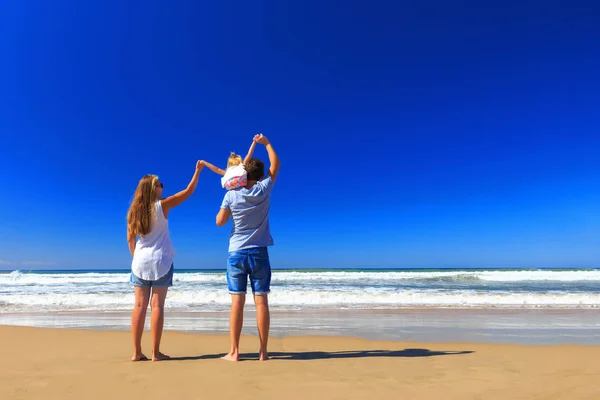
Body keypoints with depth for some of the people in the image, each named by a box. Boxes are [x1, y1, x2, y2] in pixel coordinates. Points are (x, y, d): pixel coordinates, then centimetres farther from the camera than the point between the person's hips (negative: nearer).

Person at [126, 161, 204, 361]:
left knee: (140, 305, 6)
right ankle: (156, 352, 3)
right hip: (161, 261, -4)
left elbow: (130, 239, 8)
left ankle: (137, 352, 9)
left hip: (140, 261, 4)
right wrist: (198, 171, 4)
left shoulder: (134, 211, 5)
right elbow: (188, 192, -3)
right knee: (157, 305, -1)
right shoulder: (161, 205, -7)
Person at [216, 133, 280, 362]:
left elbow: (220, 222, 1)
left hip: (236, 253, 0)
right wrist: (266, 143, 21)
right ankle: (263, 351, 6)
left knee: (237, 302, 3)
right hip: (258, 253, 0)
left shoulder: (231, 195, -4)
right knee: (261, 301, 2)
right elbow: (275, 165, 11)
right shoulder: (263, 190, -3)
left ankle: (234, 352, 6)